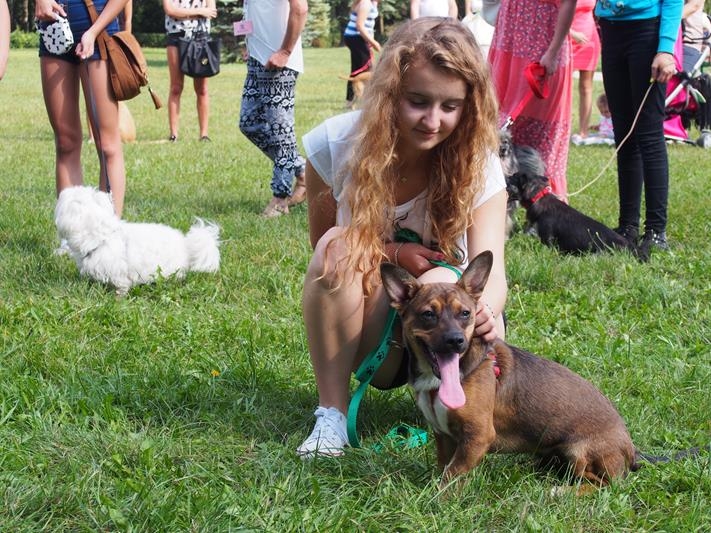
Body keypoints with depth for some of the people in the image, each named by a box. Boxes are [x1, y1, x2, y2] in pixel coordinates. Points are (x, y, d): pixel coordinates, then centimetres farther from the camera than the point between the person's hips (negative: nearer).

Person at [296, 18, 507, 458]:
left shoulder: (478, 165, -17)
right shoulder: (335, 145, -15)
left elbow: (489, 268, -31)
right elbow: (323, 244, -2)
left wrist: (486, 309, -56)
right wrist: (389, 253, -23)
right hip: (360, 331, 1)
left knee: (440, 283, -35)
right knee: (342, 247, -30)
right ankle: (332, 413, -21)